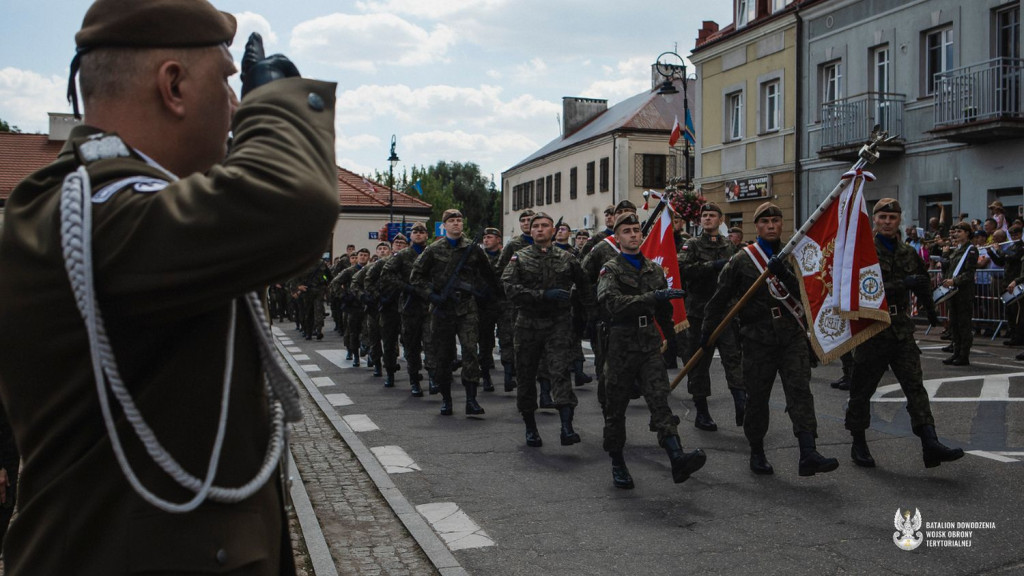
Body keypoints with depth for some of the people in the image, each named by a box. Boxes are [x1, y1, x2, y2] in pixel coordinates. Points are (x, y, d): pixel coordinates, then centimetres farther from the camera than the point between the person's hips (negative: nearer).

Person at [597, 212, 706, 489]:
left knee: (659, 400, -12)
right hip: (620, 346, -3)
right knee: (616, 407, 5)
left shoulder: (654, 269, 16)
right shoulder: (610, 270, -1)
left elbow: (664, 311, 26)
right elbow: (611, 302, -22)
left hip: (650, 346, 3)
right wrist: (652, 297, -28)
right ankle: (617, 463, 19)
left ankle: (677, 459, -26)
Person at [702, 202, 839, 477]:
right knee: (757, 398, 5)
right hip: (758, 338, -1)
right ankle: (757, 453, 22)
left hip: (792, 336, 1)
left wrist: (785, 274, -20)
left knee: (800, 391, -11)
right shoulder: (741, 260, 3)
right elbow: (720, 298, 7)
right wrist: (707, 331, 5)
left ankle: (808, 454, -17)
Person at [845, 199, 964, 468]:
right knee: (862, 388, 4)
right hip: (872, 330, -5)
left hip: (902, 329, 5)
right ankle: (858, 444, 17)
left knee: (914, 385, -5)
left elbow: (923, 283, 31)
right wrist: (902, 284, -25)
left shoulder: (908, 253, 13)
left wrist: (931, 312, 41)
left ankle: (930, 444, -10)